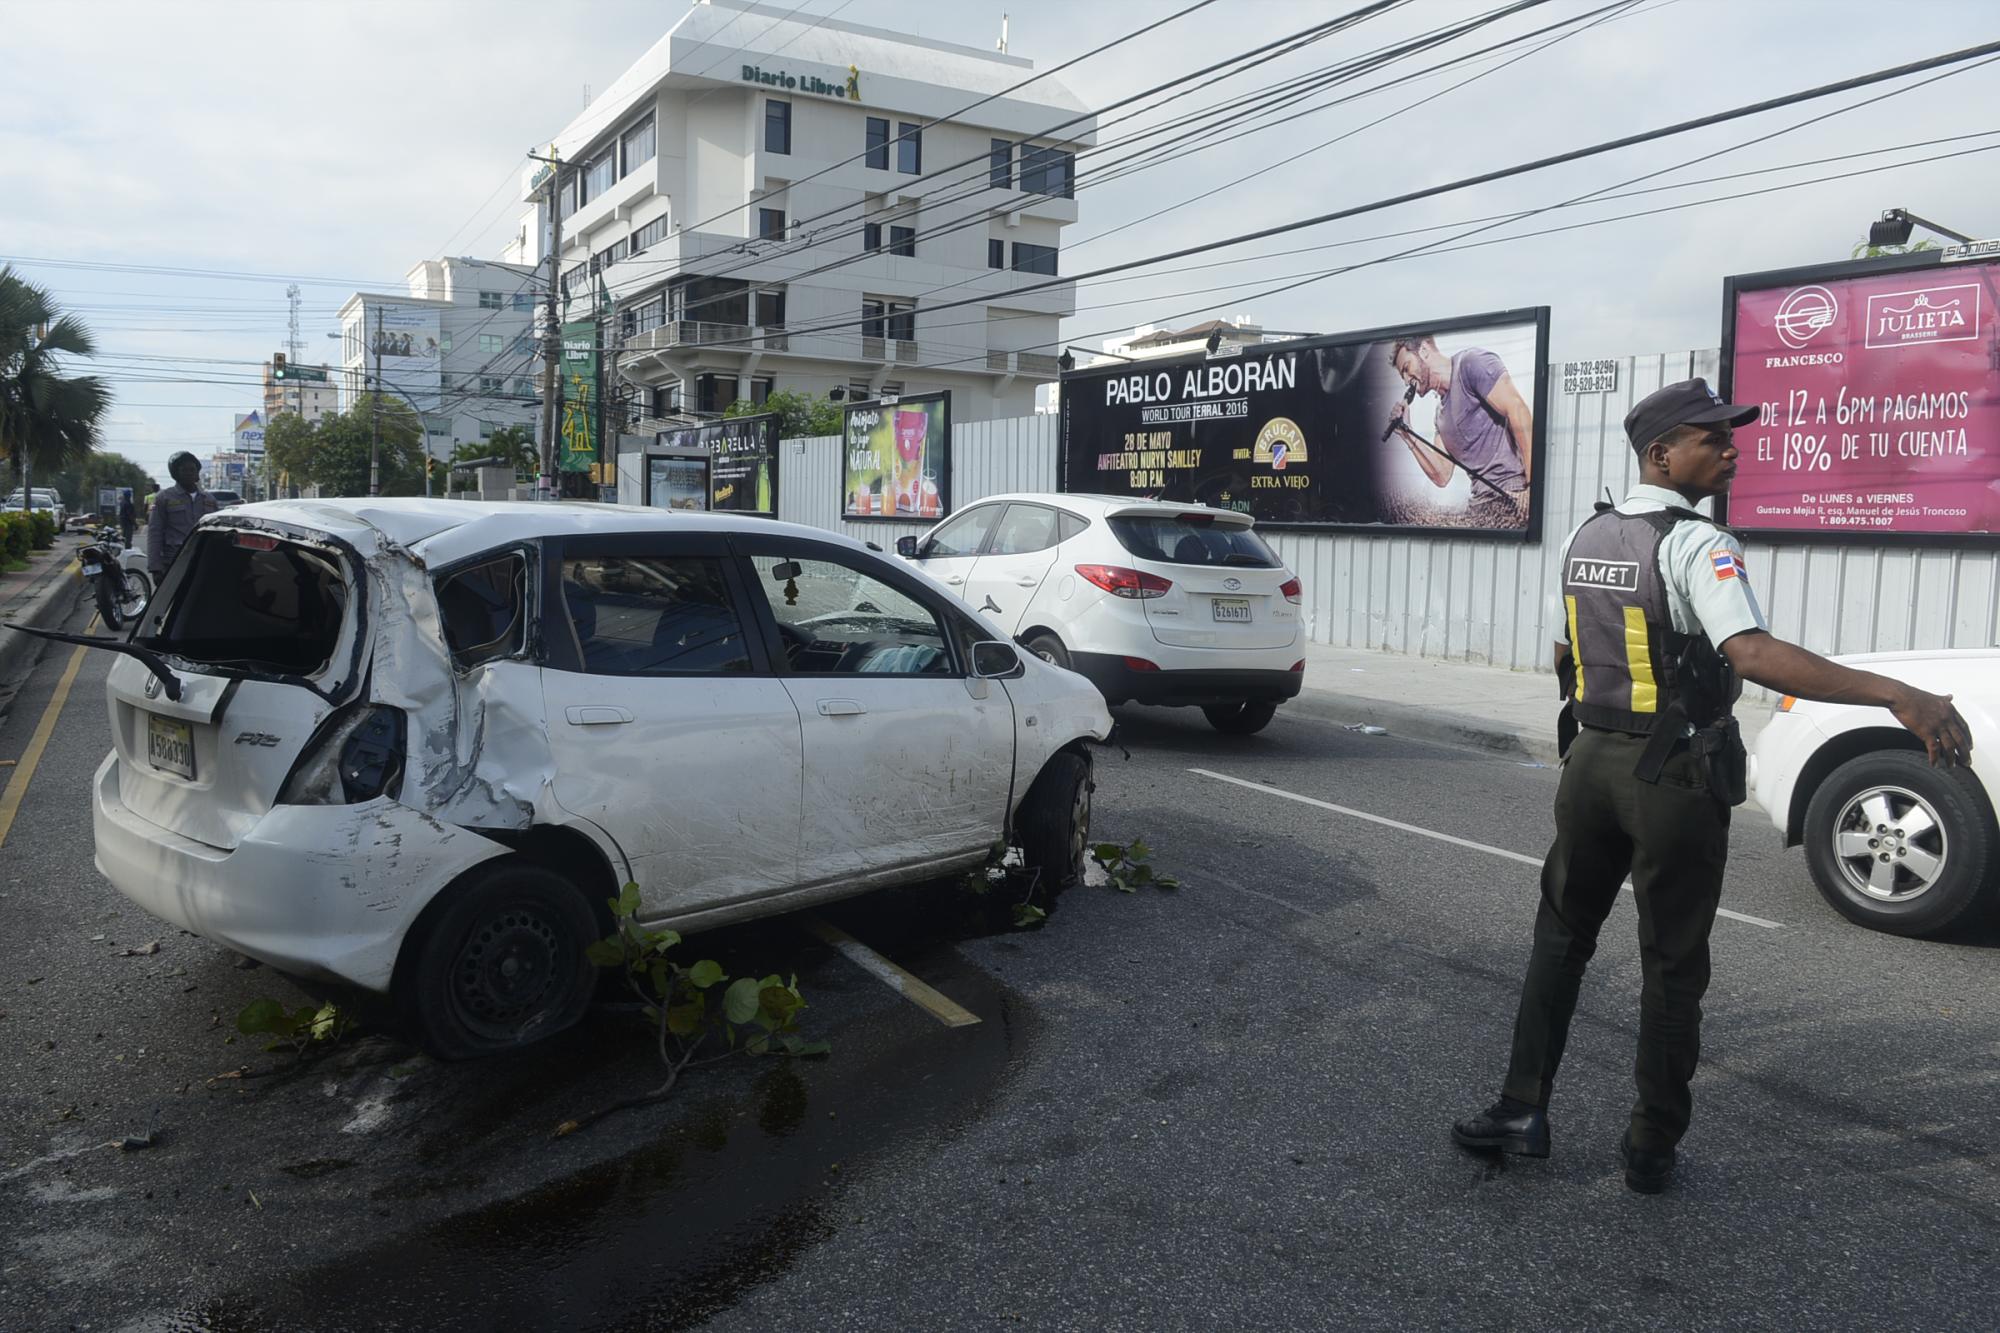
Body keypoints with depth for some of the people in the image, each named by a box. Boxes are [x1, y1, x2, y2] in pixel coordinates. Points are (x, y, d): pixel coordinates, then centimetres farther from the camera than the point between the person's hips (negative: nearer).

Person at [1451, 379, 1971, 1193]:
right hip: (1675, 778, -6)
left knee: (1561, 936, 18)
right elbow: (1753, 654, -32)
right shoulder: (1697, 545, -16)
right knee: (1672, 968, 8)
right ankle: (1651, 1149, 17)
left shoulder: (1584, 539, 6)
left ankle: (1522, 1108, 17)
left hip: (1592, 761, 6)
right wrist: (1896, 695, -36)